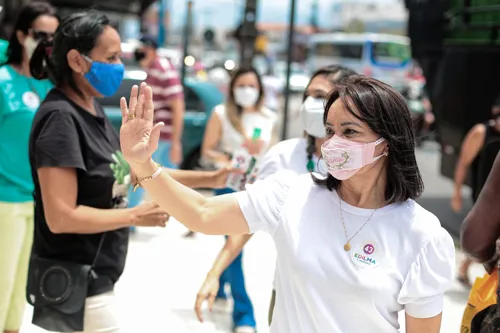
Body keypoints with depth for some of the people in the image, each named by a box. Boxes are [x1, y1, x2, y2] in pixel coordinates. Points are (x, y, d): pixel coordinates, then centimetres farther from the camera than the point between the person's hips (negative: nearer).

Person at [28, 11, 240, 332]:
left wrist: (209, 179, 7)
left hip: (95, 277, 9)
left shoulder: (93, 110, 7)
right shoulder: (60, 117, -21)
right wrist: (136, 216, -16)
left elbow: (131, 171, 13)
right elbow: (61, 217, -26)